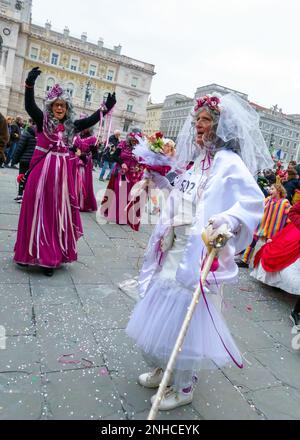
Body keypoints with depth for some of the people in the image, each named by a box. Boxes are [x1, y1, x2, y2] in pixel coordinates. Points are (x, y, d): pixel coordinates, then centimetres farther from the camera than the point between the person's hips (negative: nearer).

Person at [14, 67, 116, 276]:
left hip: (62, 172, 3)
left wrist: (107, 108, -2)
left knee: (58, 212, 6)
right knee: (39, 210, 3)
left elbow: (92, 120, 8)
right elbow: (30, 106, -16)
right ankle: (36, 252, 14)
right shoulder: (43, 120, 0)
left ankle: (52, 255, 15)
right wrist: (30, 85, -31)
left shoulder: (71, 125, 9)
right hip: (42, 171, -3)